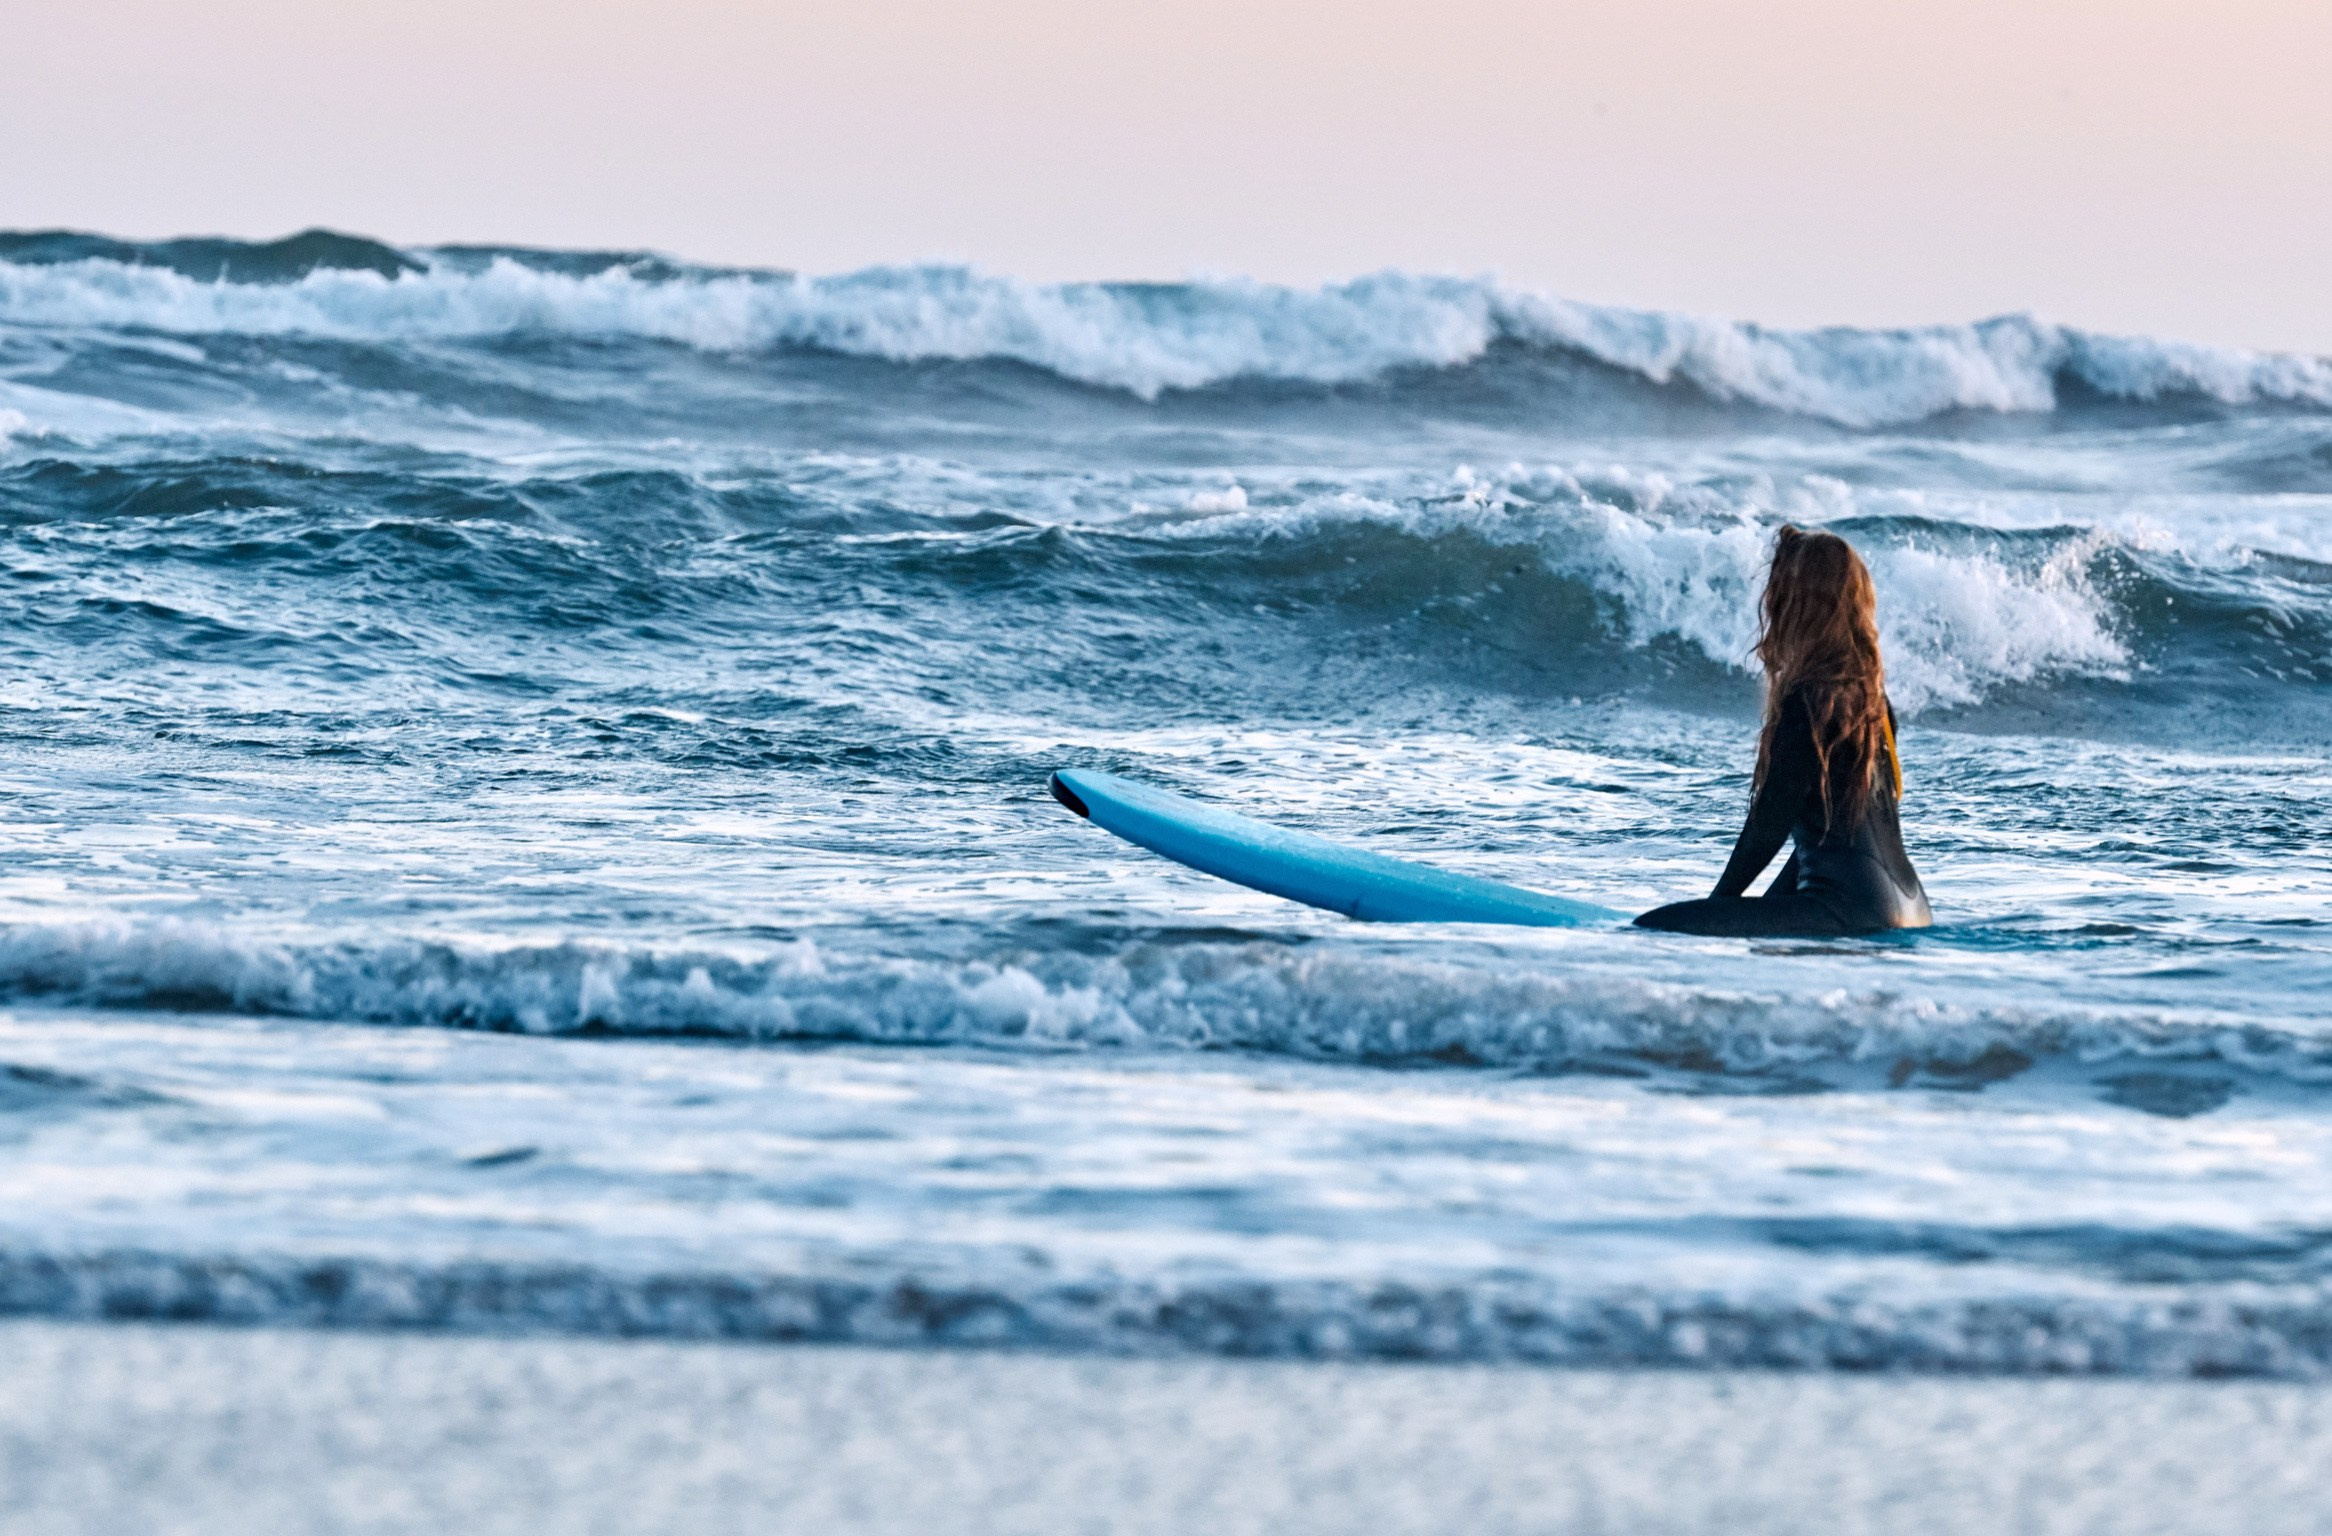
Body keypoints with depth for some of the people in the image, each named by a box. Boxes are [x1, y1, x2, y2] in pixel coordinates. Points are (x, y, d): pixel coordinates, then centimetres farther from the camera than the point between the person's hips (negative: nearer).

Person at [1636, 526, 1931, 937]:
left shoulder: (1809, 701, -13)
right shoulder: (1871, 693, 14)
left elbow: (1769, 825, -8)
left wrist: (1717, 904, 6)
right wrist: (1766, 906, 25)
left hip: (1853, 913, -10)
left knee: (1654, 928, -20)